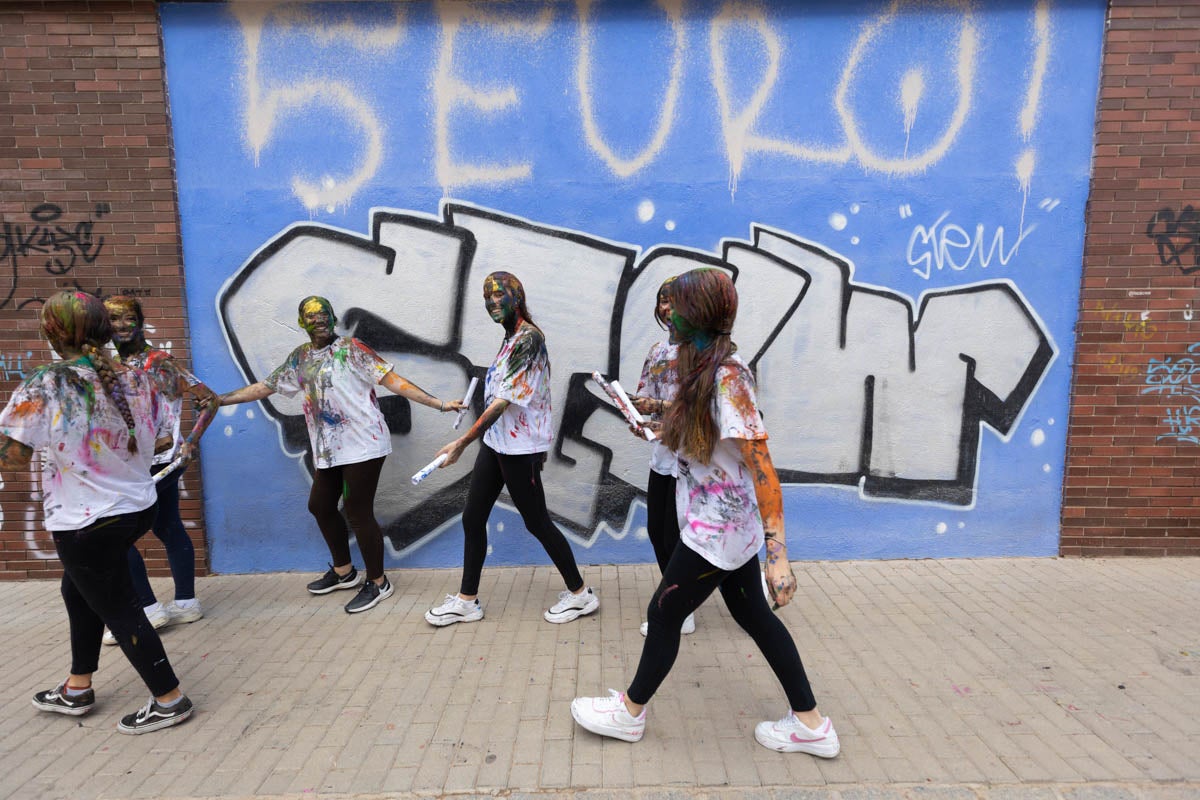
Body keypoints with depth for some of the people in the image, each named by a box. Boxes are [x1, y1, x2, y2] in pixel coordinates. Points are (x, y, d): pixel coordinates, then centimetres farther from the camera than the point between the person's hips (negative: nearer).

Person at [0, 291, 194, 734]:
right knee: (79, 590, 27)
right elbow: (163, 438, 5)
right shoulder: (137, 379, -3)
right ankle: (77, 689, 41)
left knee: (119, 610, 8)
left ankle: (169, 701, 19)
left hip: (86, 523, -6)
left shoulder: (43, 387, -19)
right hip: (138, 509, 7)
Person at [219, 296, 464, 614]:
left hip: (361, 444, -8)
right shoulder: (300, 357, 11)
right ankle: (343, 571, 38)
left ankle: (378, 582, 14)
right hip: (328, 450, 8)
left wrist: (439, 404, -21)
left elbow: (393, 381, -13)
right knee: (320, 506, 17)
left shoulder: (350, 348, -8)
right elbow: (264, 387, 20)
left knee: (358, 512, -4)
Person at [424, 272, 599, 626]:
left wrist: (462, 442, -22)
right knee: (472, 518, 11)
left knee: (537, 521, 2)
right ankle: (466, 600, 24)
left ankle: (580, 593, 19)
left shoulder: (529, 338, -18)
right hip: (495, 442, 9)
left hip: (519, 447, -9)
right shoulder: (510, 339, 11)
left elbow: (504, 400, -23)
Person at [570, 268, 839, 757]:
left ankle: (630, 714, 32)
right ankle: (811, 725, 33)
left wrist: (777, 553, -27)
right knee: (752, 613, 18)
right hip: (730, 523, 9)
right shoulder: (705, 370, 3)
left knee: (664, 613, 9)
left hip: (717, 528, -9)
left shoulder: (727, 378, -25)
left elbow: (762, 466, -27)